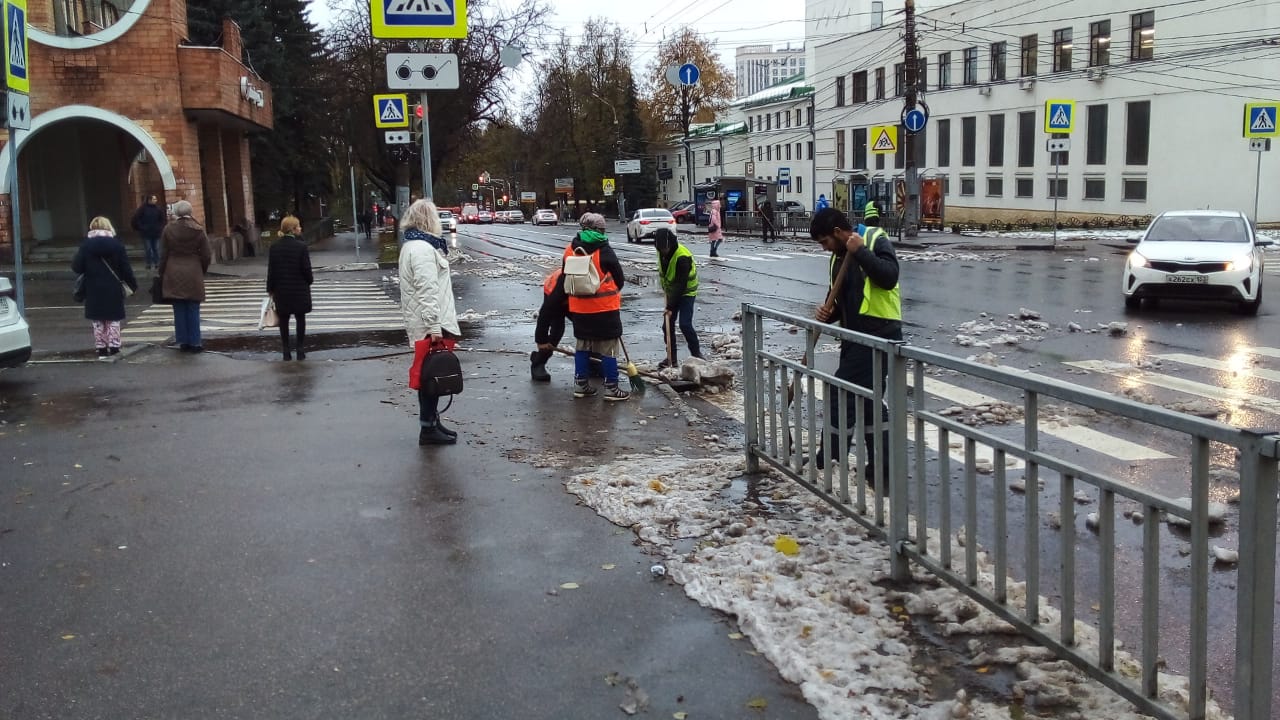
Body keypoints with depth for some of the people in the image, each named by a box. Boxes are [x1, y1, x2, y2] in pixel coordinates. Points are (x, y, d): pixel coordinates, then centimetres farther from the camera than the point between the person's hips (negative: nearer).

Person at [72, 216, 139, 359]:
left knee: (98, 321, 9)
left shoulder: (86, 245, -6)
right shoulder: (117, 244, -5)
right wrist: (133, 284, 5)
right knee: (113, 320, 11)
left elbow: (77, 268, -8)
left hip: (94, 291, 0)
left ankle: (101, 349, 10)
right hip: (113, 290, 0)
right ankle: (114, 346, 9)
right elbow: (126, 268, -4)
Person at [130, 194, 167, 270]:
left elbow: (163, 219, 9)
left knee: (156, 249, 6)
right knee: (148, 249, 3)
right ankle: (149, 263, 10)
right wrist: (140, 227, -9)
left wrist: (160, 227, 0)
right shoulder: (143, 208, -8)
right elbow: (136, 219, -8)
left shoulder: (157, 208, 1)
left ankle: (157, 263, 12)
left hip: (156, 232, 2)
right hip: (146, 233, -2)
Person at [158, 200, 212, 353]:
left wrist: (162, 274, 10)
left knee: (179, 310, 7)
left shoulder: (168, 229, -1)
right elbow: (207, 255, -2)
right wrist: (202, 271, 13)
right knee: (193, 309, 4)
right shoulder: (198, 230, -3)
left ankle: (183, 341, 9)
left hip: (173, 274, 1)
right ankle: (194, 342, 3)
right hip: (193, 274, -1)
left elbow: (163, 255, 1)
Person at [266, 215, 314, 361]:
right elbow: (306, 268, -11)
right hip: (299, 289, -2)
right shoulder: (301, 246, -14)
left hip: (281, 290, 2)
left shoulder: (274, 247, -3)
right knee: (300, 319, 11)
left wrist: (270, 289, 8)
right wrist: (309, 281, 9)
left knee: (283, 321, 9)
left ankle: (286, 352, 10)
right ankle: (301, 351, 10)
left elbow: (271, 269, -1)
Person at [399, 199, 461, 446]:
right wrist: (434, 326, -25)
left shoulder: (412, 245, 18)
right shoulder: (422, 249, -16)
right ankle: (428, 428, -1)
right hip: (431, 325, -10)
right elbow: (427, 291, -23)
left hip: (425, 323, 10)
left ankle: (431, 422, 24)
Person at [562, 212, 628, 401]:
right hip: (605, 308, -5)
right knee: (608, 347, 1)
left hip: (579, 308, 5)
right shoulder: (604, 251, -13)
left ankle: (581, 385, 18)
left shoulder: (569, 251, 2)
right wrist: (613, 292, 17)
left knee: (583, 345, 16)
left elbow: (566, 279, 12)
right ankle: (611, 388, 3)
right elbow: (620, 279, -4)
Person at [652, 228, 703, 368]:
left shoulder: (682, 257, -30)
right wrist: (665, 288, 9)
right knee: (667, 325, 3)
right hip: (672, 291, 7)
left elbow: (681, 284, -30)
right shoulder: (661, 252, -6)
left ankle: (696, 353, -1)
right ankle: (671, 358, 13)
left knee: (685, 324, -17)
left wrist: (670, 307, -29)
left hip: (686, 292, -7)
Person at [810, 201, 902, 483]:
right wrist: (828, 314, 1)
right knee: (866, 399, 12)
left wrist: (861, 251, -24)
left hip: (879, 334, -9)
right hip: (855, 334, 9)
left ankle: (827, 462, 0)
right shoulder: (839, 256, 14)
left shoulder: (876, 241, -9)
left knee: (841, 395, -9)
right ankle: (883, 465, 21)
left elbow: (889, 277, -26)